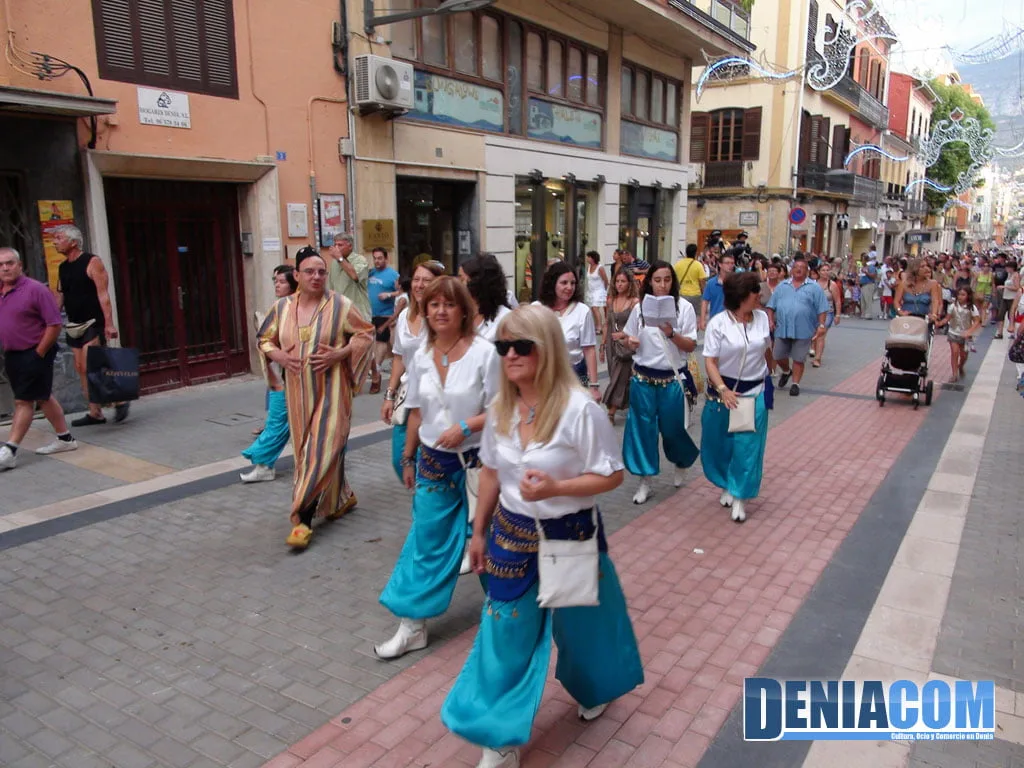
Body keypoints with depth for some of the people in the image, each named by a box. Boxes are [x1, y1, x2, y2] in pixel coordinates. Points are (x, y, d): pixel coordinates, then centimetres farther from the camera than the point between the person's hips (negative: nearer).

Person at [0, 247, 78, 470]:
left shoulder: (34, 289, -13)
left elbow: (55, 324, -16)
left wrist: (38, 353, -14)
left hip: (34, 354, -8)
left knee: (24, 401, -6)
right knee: (43, 397, 15)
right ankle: (65, 439, 26)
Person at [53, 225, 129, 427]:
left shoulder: (92, 262, -8)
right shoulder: (62, 268, 13)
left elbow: (103, 294, -15)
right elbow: (59, 297, 17)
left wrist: (109, 323, -21)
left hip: (93, 323, -8)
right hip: (74, 325, 8)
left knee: (89, 367, -15)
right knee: (81, 369, 6)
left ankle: (119, 401, -1)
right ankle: (95, 413, 11)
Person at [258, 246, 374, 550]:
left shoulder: (340, 305, -7)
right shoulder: (282, 307, 4)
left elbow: (366, 334, 0)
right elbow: (265, 339, 15)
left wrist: (339, 354, -14)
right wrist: (279, 356, -6)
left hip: (331, 390, -5)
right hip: (298, 392, 5)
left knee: (322, 451, -8)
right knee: (306, 450, 13)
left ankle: (303, 519, -4)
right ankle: (342, 497, 35)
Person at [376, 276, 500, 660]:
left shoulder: (484, 352, -14)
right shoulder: (422, 356, 2)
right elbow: (416, 412, 10)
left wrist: (466, 427, -25)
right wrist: (408, 458, 14)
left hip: (476, 460, -3)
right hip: (433, 461, 4)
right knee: (426, 542, 6)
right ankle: (412, 625, 16)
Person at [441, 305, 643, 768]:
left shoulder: (580, 409, -22)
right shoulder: (500, 409, -4)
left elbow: (612, 475, -15)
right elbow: (491, 472, 7)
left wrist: (556, 488, -29)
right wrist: (479, 532, 12)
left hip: (570, 535, -4)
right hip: (512, 535, 4)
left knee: (581, 623, 19)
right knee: (506, 633, 9)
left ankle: (596, 690, 52)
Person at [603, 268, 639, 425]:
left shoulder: (635, 302, -9)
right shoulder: (611, 300, 7)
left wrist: (623, 334, -15)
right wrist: (604, 343, 14)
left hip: (626, 344, -6)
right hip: (612, 343, 6)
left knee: (619, 377, -6)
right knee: (616, 376, 13)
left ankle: (611, 413, -6)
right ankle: (628, 404, 31)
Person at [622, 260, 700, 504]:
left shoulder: (684, 307, -4)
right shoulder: (640, 307, 2)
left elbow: (691, 346, -6)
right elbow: (630, 341, 11)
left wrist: (671, 334, -22)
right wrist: (630, 342, -12)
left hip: (672, 379, -2)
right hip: (643, 378, 2)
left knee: (672, 427, 8)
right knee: (642, 428, 4)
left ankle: (680, 465, 40)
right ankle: (644, 481, 16)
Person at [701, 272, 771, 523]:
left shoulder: (762, 318, -1)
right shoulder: (718, 323, -13)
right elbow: (710, 361, -14)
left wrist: (768, 374, 22)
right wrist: (722, 389, -25)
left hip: (754, 393, 2)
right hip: (723, 391, -2)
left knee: (747, 445, -1)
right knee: (721, 443, 10)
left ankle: (740, 497, 11)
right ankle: (727, 486, 33)